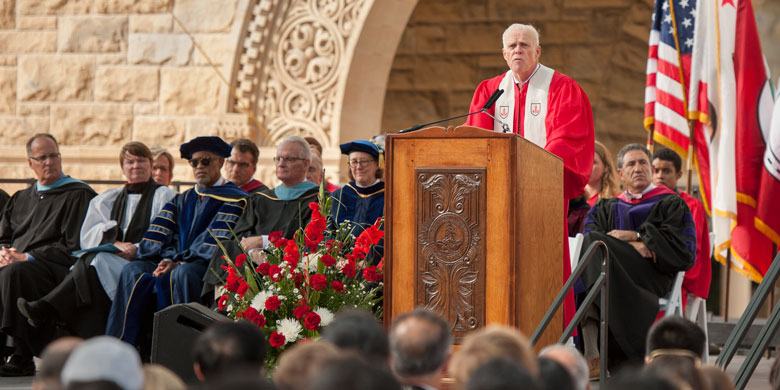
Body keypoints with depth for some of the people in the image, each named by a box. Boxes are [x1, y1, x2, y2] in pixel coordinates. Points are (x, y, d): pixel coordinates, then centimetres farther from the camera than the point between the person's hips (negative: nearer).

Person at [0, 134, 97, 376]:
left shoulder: (78, 195, 3)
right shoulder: (21, 199, 24)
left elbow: (73, 247, -7)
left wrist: (27, 257, -14)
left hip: (56, 270, -6)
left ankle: (22, 359, -35)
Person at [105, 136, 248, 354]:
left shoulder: (233, 199, 3)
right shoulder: (182, 200, 24)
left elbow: (214, 243, -8)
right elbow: (161, 234, 11)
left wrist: (179, 263, -16)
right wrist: (167, 259, -10)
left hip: (205, 265, -6)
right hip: (174, 262, 6)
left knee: (182, 275, -38)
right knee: (133, 271, -20)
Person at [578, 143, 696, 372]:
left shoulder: (671, 204, 20)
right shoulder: (607, 208, 30)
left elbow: (681, 248, 4)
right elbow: (588, 232, 8)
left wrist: (635, 236, -3)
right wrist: (629, 246, -10)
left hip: (651, 276, -3)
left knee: (594, 245, -31)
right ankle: (590, 354, -49)